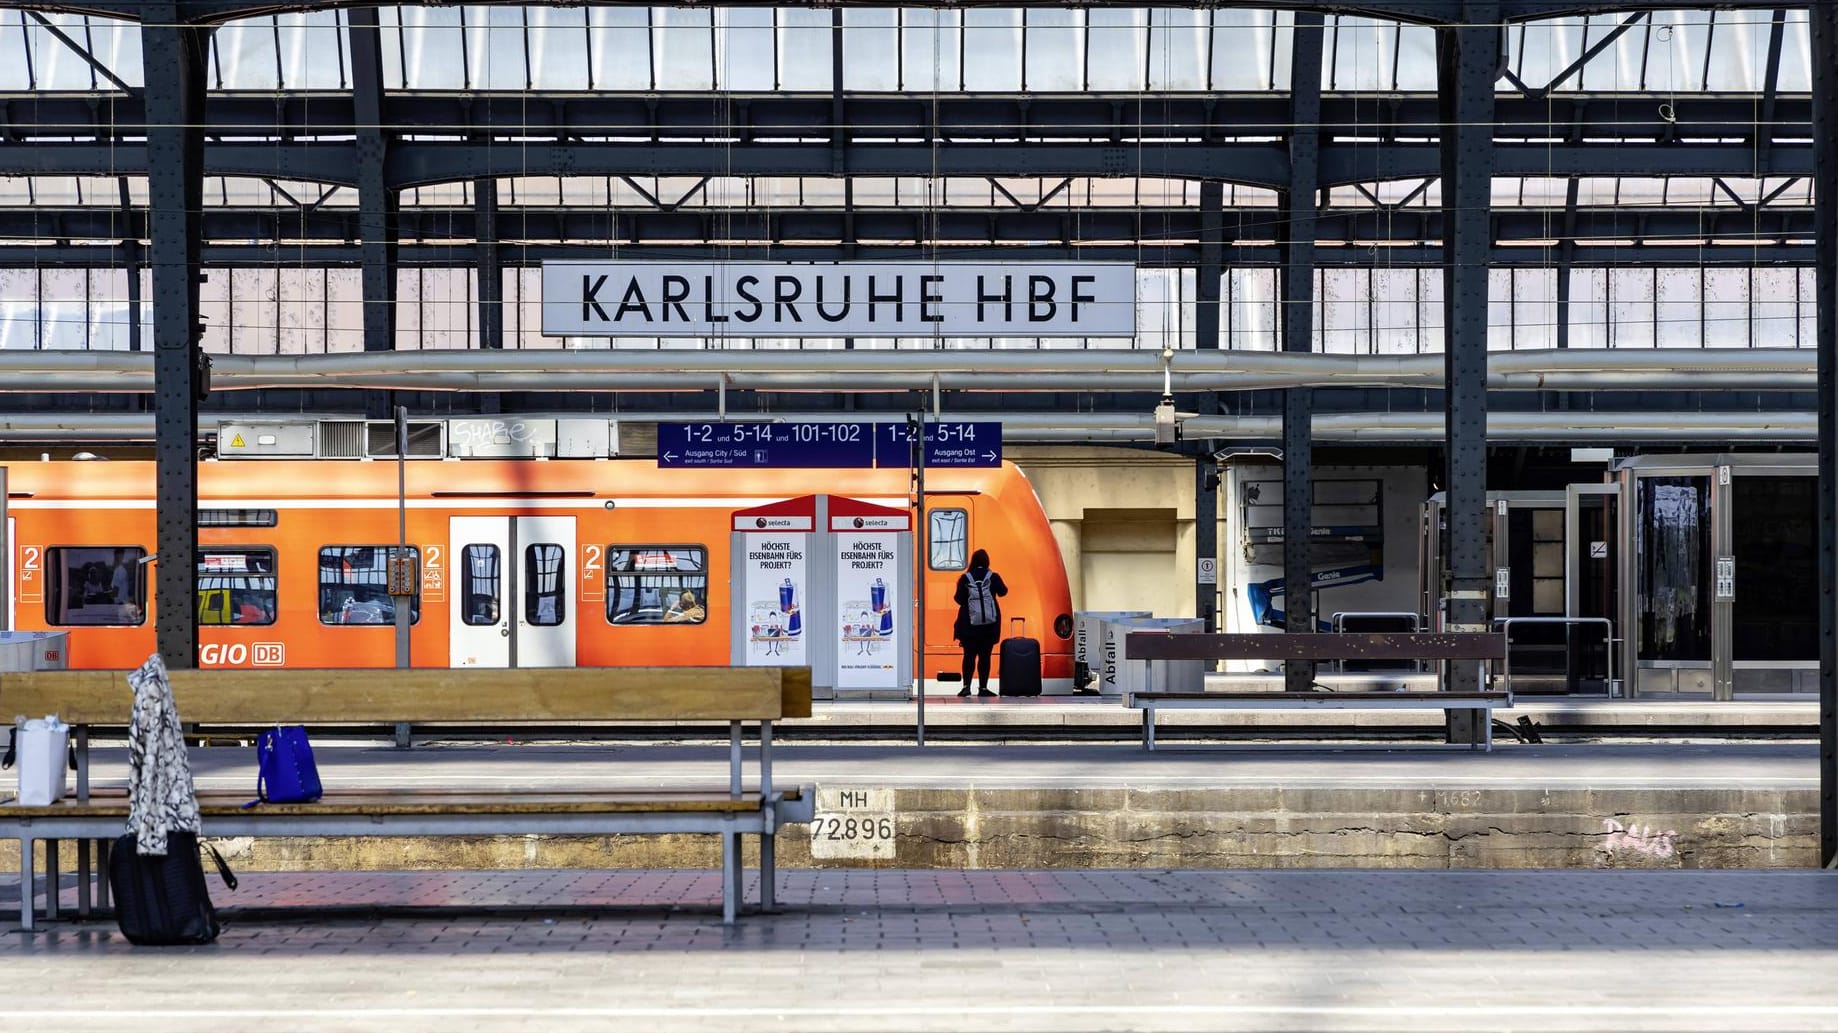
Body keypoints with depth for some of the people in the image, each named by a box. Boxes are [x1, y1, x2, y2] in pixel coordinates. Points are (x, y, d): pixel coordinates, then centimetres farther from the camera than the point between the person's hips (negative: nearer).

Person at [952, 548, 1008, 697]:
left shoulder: (965, 578, -4)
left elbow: (959, 599, -4)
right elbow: (1002, 592, 10)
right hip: (989, 623, 0)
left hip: (969, 624, 0)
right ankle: (983, 687, 2)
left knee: (969, 655, 5)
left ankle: (966, 686, -2)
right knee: (985, 656, 4)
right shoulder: (993, 577, -4)